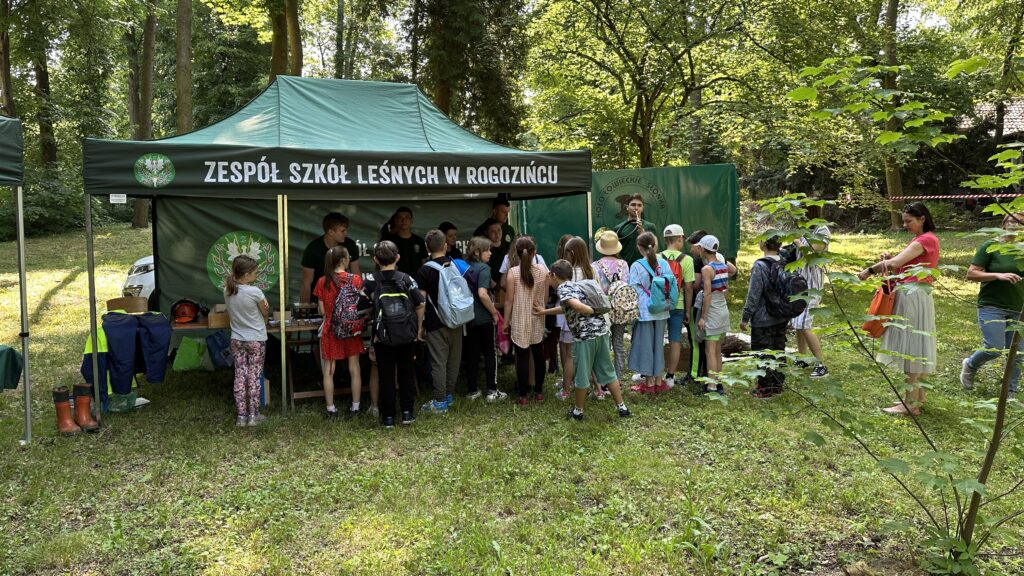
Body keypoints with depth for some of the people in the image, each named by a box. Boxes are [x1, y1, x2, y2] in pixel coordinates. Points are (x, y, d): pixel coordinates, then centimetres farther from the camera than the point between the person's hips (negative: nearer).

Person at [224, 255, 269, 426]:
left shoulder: (227, 291, -4)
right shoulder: (255, 292, -19)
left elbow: (230, 314, 8)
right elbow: (266, 313, -5)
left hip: (237, 340, 4)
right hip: (256, 340, -4)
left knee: (240, 376, 8)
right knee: (254, 377, 5)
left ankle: (241, 416, 13)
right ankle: (253, 415, 13)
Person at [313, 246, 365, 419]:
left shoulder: (323, 282, -4)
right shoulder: (356, 279, -7)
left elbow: (322, 311, -1)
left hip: (330, 329, 0)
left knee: (328, 371, 7)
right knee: (354, 369, 10)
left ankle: (331, 410, 11)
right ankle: (355, 407, 15)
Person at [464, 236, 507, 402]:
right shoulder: (484, 268, -14)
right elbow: (482, 294, -25)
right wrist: (494, 312, -12)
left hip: (468, 318, 6)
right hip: (483, 318, -6)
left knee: (472, 355, 12)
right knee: (490, 354, 6)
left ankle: (472, 391, 17)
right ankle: (492, 391, 8)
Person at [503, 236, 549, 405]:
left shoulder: (513, 272, -14)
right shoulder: (542, 269, -4)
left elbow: (509, 300, -11)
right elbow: (545, 295, 5)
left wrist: (506, 321, -2)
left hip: (519, 321, -3)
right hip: (537, 320, 3)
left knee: (522, 357, 3)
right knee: (538, 355, 15)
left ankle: (523, 396, 9)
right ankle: (538, 391, 25)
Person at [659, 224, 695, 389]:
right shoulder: (686, 259, -7)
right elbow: (688, 288, -7)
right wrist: (688, 310, 3)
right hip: (677, 306, -1)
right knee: (675, 341, 9)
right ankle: (670, 376, 13)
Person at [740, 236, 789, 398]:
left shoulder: (760, 266, -19)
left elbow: (754, 295, -18)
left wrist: (745, 317, -10)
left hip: (763, 319, -7)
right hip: (782, 318, 7)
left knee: (763, 353, 4)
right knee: (779, 350, 17)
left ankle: (765, 389, 12)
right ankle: (778, 384, 27)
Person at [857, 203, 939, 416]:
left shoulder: (927, 239, -13)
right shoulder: (919, 240, 18)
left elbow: (895, 263, -21)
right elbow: (901, 267, 13)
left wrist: (869, 270, -10)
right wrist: (887, 261, -5)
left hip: (914, 297, -10)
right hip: (907, 296, 10)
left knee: (912, 349, -6)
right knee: (915, 349, 14)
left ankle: (911, 404, -2)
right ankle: (918, 397, 23)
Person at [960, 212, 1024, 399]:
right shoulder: (990, 246, -5)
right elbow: (971, 274, -9)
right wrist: (998, 275, -21)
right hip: (992, 306, -5)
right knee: (994, 348, -14)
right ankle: (970, 365, 17)